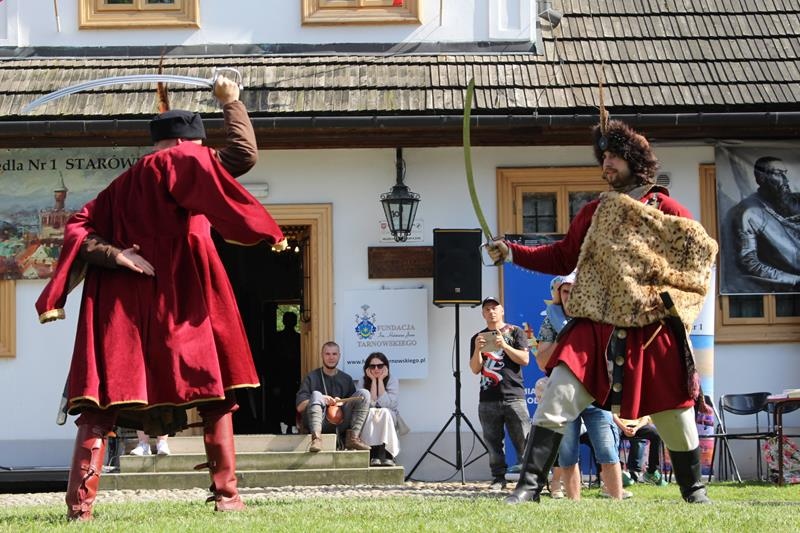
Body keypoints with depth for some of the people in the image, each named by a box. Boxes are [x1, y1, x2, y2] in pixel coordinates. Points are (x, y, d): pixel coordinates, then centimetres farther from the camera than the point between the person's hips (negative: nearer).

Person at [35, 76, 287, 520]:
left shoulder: (121, 187, 19)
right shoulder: (179, 162, 2)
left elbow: (77, 229, 10)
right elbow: (242, 154, -8)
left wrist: (114, 254, -4)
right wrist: (231, 102, 7)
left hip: (121, 307, 4)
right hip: (179, 303, -4)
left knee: (102, 402, 0)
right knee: (214, 392, 9)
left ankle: (79, 503, -13)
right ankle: (226, 495, 4)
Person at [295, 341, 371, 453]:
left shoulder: (346, 379, 21)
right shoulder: (312, 377, 11)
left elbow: (354, 404, 14)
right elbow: (299, 407, 2)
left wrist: (342, 402, -7)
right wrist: (321, 400, -13)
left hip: (340, 420, 3)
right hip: (318, 422, -3)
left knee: (364, 393, -12)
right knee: (316, 394, -31)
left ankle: (353, 437, -24)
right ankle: (316, 438, -49)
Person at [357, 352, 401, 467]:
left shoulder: (392, 381, -5)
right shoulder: (364, 381, -2)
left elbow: (386, 404, -19)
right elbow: (370, 404, -15)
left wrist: (380, 380, -16)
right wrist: (374, 380, -14)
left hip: (389, 419, -1)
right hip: (369, 421, 1)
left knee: (384, 412, -33)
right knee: (371, 413, -32)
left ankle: (387, 455, -38)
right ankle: (374, 455, -41)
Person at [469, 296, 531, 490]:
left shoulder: (515, 332, 10)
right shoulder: (478, 338, 16)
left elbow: (524, 359, -2)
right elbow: (475, 369, 8)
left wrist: (504, 345, -12)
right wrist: (478, 350, -9)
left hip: (514, 396, -3)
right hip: (488, 399, 3)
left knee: (523, 441, -7)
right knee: (493, 443, 2)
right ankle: (499, 478, 8)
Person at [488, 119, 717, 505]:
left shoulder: (670, 213, 0)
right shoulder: (594, 212, 10)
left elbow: (700, 264, 0)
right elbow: (562, 257, 14)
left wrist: (671, 299, -14)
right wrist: (513, 253, 5)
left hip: (654, 335, -2)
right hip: (596, 330, 2)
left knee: (677, 420, 7)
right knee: (556, 399, -15)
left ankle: (694, 492, 29)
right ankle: (530, 485, -13)